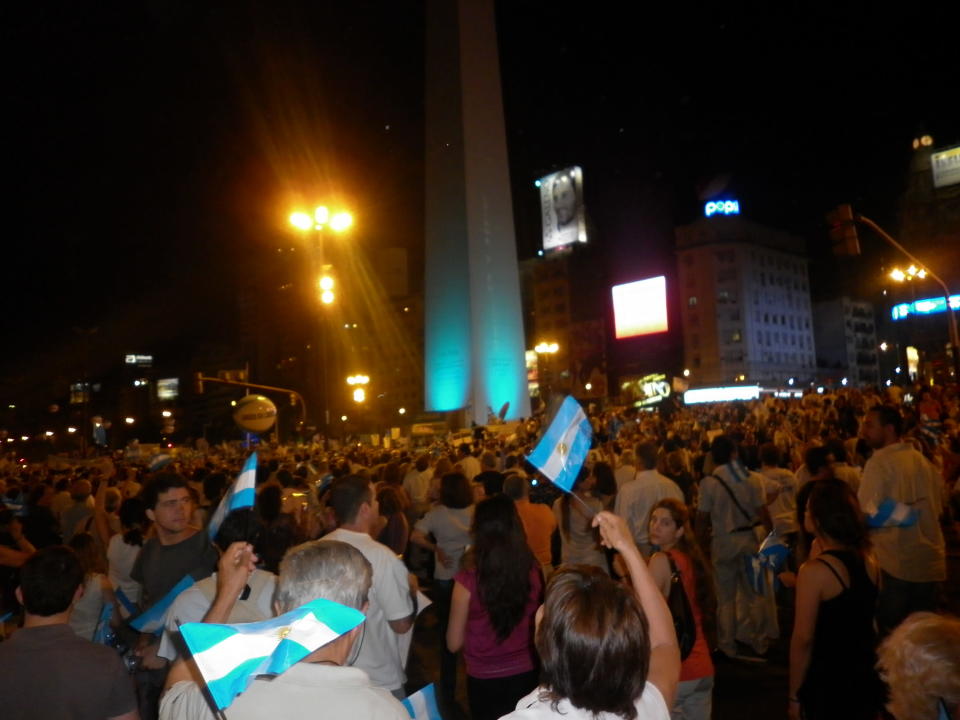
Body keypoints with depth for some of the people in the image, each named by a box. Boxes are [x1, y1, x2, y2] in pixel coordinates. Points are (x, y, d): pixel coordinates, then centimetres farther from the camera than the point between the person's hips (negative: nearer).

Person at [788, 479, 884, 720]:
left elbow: (803, 640, -18)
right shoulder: (868, 560, -3)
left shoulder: (814, 570, -23)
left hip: (829, 683, -6)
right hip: (868, 674, 6)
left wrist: (794, 695, -8)